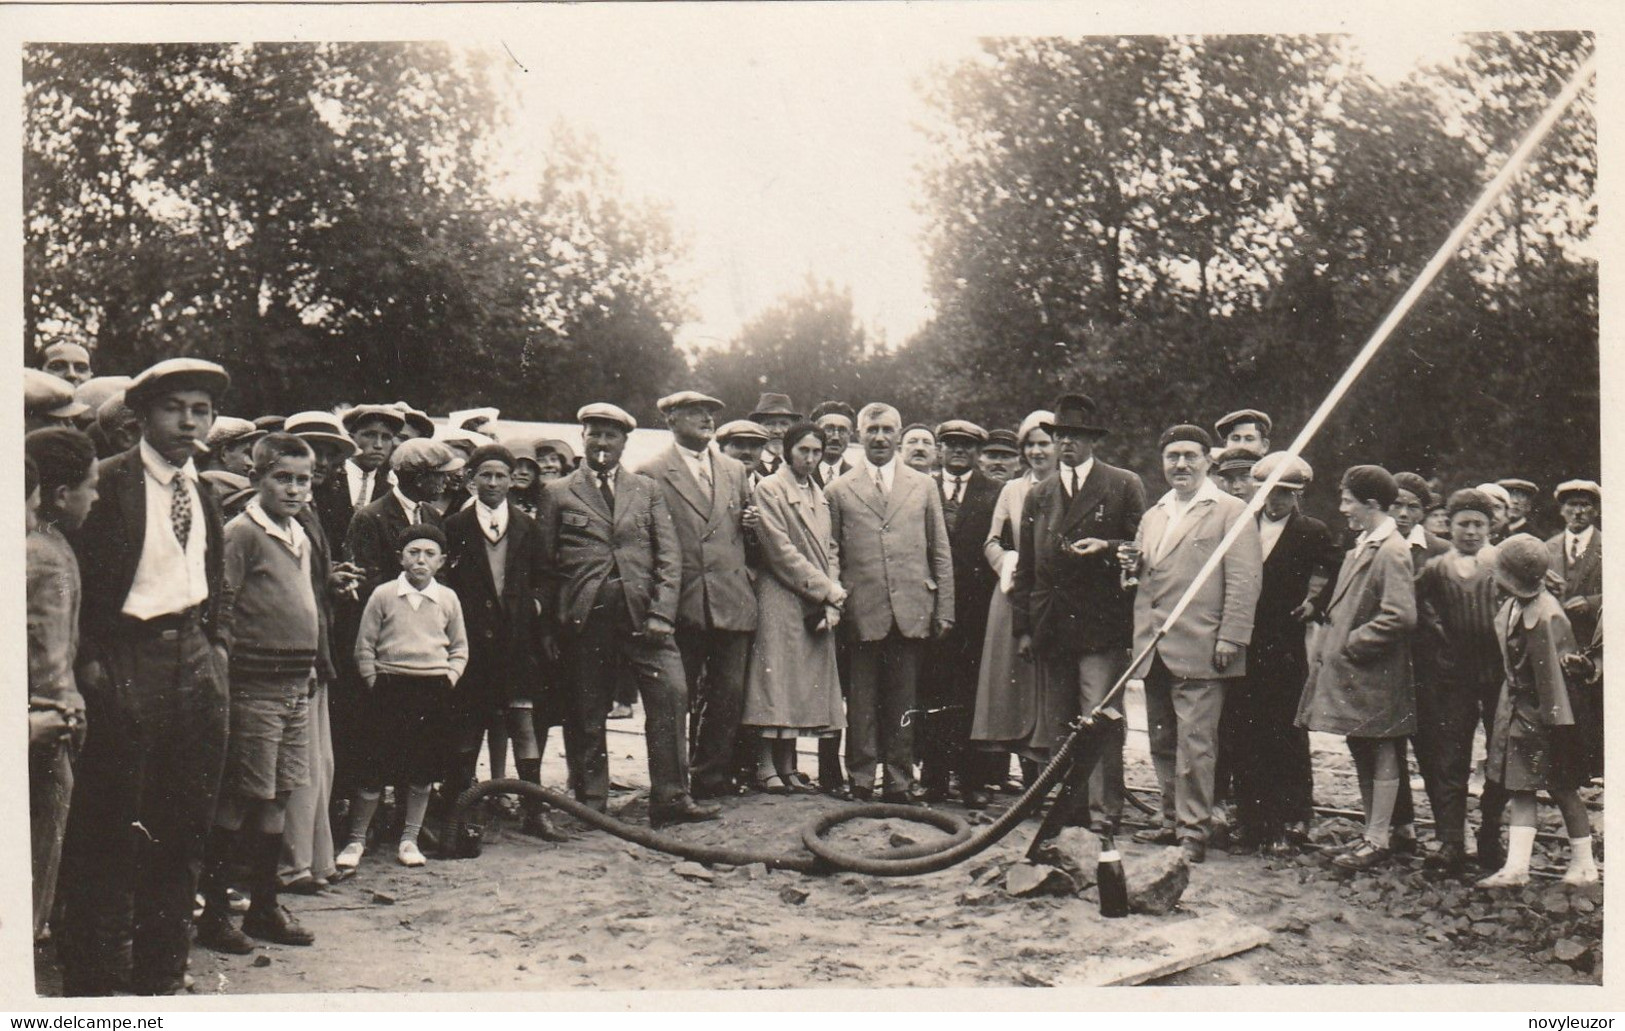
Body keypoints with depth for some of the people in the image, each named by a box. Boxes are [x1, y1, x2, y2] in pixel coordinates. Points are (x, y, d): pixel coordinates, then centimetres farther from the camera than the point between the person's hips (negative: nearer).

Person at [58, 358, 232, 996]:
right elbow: (79, 578, -8)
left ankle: (160, 976, 21)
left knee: (184, 825, 10)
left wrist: (215, 643, 10)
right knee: (111, 829, -2)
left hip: (194, 656, 7)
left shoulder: (203, 493, 13)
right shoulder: (108, 483, -7)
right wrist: (89, 662, -14)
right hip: (126, 660, -6)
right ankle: (95, 979, 9)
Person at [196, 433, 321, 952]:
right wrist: (226, 675, -14)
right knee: (237, 797, -2)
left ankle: (265, 904, 23)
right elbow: (221, 611, -11)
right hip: (254, 684, -7)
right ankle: (214, 910, 8)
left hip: (296, 683, 8)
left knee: (278, 795, 13)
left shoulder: (300, 537, 15)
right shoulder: (242, 532, -8)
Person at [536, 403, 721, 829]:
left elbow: (669, 555, 7)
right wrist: (548, 627, 1)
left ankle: (671, 799, -4)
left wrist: (661, 613, -6)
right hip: (584, 619, -1)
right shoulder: (558, 493, 10)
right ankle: (591, 804, 16)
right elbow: (545, 565, 7)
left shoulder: (648, 490, 14)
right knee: (586, 715, 4)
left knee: (671, 696, -11)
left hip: (642, 615, 1)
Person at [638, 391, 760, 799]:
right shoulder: (652, 474, 1)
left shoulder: (735, 471, 18)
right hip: (682, 606, -4)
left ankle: (713, 777, 16)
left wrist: (752, 525, 2)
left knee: (729, 696, 4)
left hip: (732, 602, 4)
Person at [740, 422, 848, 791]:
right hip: (782, 602, -7)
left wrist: (832, 601, 0)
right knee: (776, 678, -6)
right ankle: (767, 766, 0)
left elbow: (830, 550, 15)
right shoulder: (769, 489, -5)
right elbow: (781, 552, -12)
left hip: (819, 607, 7)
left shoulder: (820, 495, 18)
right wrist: (828, 590, -12)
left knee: (808, 684, 6)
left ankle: (788, 766, 12)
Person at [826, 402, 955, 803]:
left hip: (911, 613, 1)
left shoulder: (923, 487, 12)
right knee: (862, 702, 3)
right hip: (862, 614, -1)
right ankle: (861, 780, 12)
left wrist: (944, 611, 5)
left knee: (903, 702, 6)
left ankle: (900, 780, 15)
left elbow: (941, 554, 11)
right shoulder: (839, 491, 7)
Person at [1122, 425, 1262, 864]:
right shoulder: (1153, 515, 20)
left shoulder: (1231, 512, -2)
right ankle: (1173, 821, 23)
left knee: (1194, 743, -7)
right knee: (1163, 744, 13)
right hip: (1154, 650, 7)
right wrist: (1132, 564, 5)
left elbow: (1244, 581, -8)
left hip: (1199, 650, -7)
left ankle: (1194, 832, -1)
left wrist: (1230, 639, -15)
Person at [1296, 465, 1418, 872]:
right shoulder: (1362, 546, 12)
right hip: (1352, 673, 9)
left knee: (1382, 757, 1)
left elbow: (1401, 616, -25)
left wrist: (1352, 643, -18)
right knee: (1363, 756, 16)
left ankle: (1378, 841, 8)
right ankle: (1373, 834, 25)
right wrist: (1330, 645, 10)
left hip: (1375, 676, -9)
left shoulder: (1390, 551, -16)